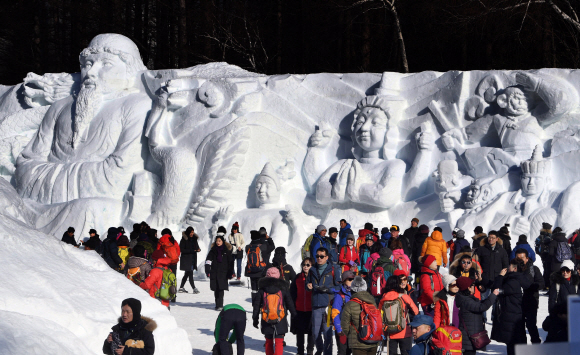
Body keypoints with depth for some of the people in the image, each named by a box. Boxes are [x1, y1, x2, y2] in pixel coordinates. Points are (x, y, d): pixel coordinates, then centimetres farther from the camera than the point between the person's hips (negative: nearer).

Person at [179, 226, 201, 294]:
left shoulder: (194, 239, 10)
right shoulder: (184, 239, -9)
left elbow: (196, 246, 20)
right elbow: (181, 249, -13)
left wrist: (198, 249, -5)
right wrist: (191, 251, -21)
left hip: (193, 258, 7)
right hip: (186, 258, -7)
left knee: (187, 273, 11)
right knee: (190, 273, -11)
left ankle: (181, 287, 21)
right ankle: (194, 288, -13)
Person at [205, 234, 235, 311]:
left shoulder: (227, 250, 3)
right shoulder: (213, 250, 10)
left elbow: (230, 262, 6)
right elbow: (208, 259, 7)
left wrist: (230, 273, 3)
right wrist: (207, 270, -3)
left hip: (223, 272, -3)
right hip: (214, 272, 3)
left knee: (221, 289, -14)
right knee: (216, 289, 4)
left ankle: (219, 305, -17)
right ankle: (218, 305, 13)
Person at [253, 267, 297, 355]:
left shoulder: (262, 289, 3)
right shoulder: (283, 289, 0)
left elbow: (256, 305, 6)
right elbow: (290, 304, 5)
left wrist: (255, 318, 15)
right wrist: (295, 316, 17)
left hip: (266, 321, 2)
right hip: (280, 321, -2)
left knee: (269, 341, 16)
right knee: (279, 341, -5)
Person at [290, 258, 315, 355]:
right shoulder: (298, 278, 6)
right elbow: (292, 292, 8)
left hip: (311, 309, -3)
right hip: (299, 309, 3)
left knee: (311, 330, 5)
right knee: (299, 331, 10)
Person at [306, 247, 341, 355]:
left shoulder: (334, 269, 0)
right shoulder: (313, 270, 15)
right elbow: (307, 282, 29)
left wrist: (327, 289, -16)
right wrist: (308, 285, 5)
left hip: (328, 305, -4)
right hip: (316, 306, 4)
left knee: (327, 332, -4)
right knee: (315, 332, 8)